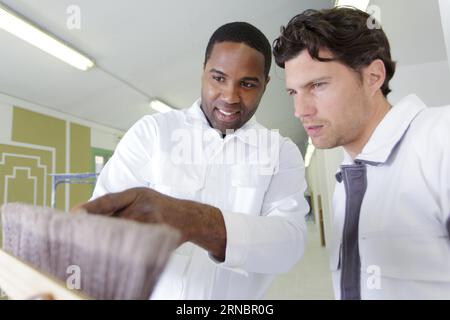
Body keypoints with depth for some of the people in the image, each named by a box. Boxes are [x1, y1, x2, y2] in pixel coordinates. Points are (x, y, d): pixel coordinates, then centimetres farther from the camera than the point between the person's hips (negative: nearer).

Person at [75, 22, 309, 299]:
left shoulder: (283, 153, -7)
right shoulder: (151, 131, -7)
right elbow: (100, 219, -13)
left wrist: (196, 221, -36)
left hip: (233, 295, 0)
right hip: (148, 293, 1)